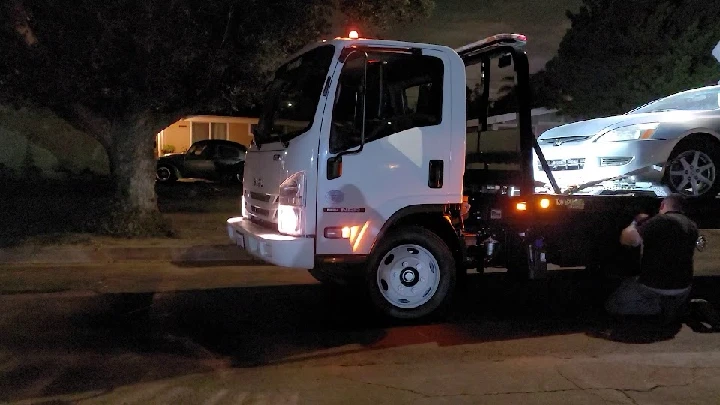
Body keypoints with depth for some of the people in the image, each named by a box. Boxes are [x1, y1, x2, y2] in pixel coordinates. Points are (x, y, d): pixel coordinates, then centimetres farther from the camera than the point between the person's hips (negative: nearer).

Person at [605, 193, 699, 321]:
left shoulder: (661, 221, -17)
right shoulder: (692, 226, 5)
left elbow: (626, 239, -22)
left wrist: (635, 223, -1)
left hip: (655, 288, -7)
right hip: (683, 289, 8)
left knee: (612, 305, 5)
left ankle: (659, 306, -6)